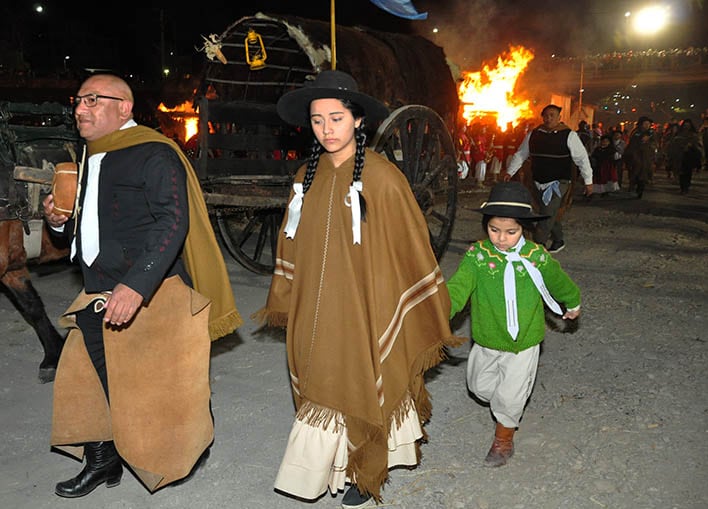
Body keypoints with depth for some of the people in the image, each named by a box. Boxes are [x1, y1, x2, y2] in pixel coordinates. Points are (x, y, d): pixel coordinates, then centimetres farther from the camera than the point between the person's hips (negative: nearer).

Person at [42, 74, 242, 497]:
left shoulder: (154, 154, -13)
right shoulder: (89, 158, 15)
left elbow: (172, 224, -23)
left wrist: (136, 285, -32)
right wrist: (61, 221, 2)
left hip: (151, 293, -8)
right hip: (98, 296, 8)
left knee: (156, 381, 3)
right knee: (89, 378, 13)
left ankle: (191, 450, 28)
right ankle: (104, 461, 33)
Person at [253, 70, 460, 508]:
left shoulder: (383, 177, -14)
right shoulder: (307, 177, 3)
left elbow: (410, 248, -9)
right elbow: (293, 246, 11)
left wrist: (429, 314, -6)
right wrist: (283, 303, 16)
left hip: (366, 309, -4)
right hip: (318, 310, 5)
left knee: (361, 387, 9)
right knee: (324, 386, 13)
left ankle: (364, 473, 32)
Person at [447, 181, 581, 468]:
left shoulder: (537, 257, -13)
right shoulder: (477, 255, -15)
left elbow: (559, 282, 7)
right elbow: (457, 288, -25)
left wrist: (573, 303, 25)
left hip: (524, 340, -2)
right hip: (486, 339, 2)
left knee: (510, 396, 7)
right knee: (480, 386, 20)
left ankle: (504, 438, 34)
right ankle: (502, 403, 54)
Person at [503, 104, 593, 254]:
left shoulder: (569, 135, -6)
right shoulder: (533, 135, 5)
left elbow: (582, 158, -3)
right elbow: (520, 154, 14)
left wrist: (588, 181, -3)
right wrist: (510, 172, 6)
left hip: (558, 183, -5)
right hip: (539, 182, 5)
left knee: (548, 214, -13)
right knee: (550, 213, 14)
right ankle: (558, 241, 31)